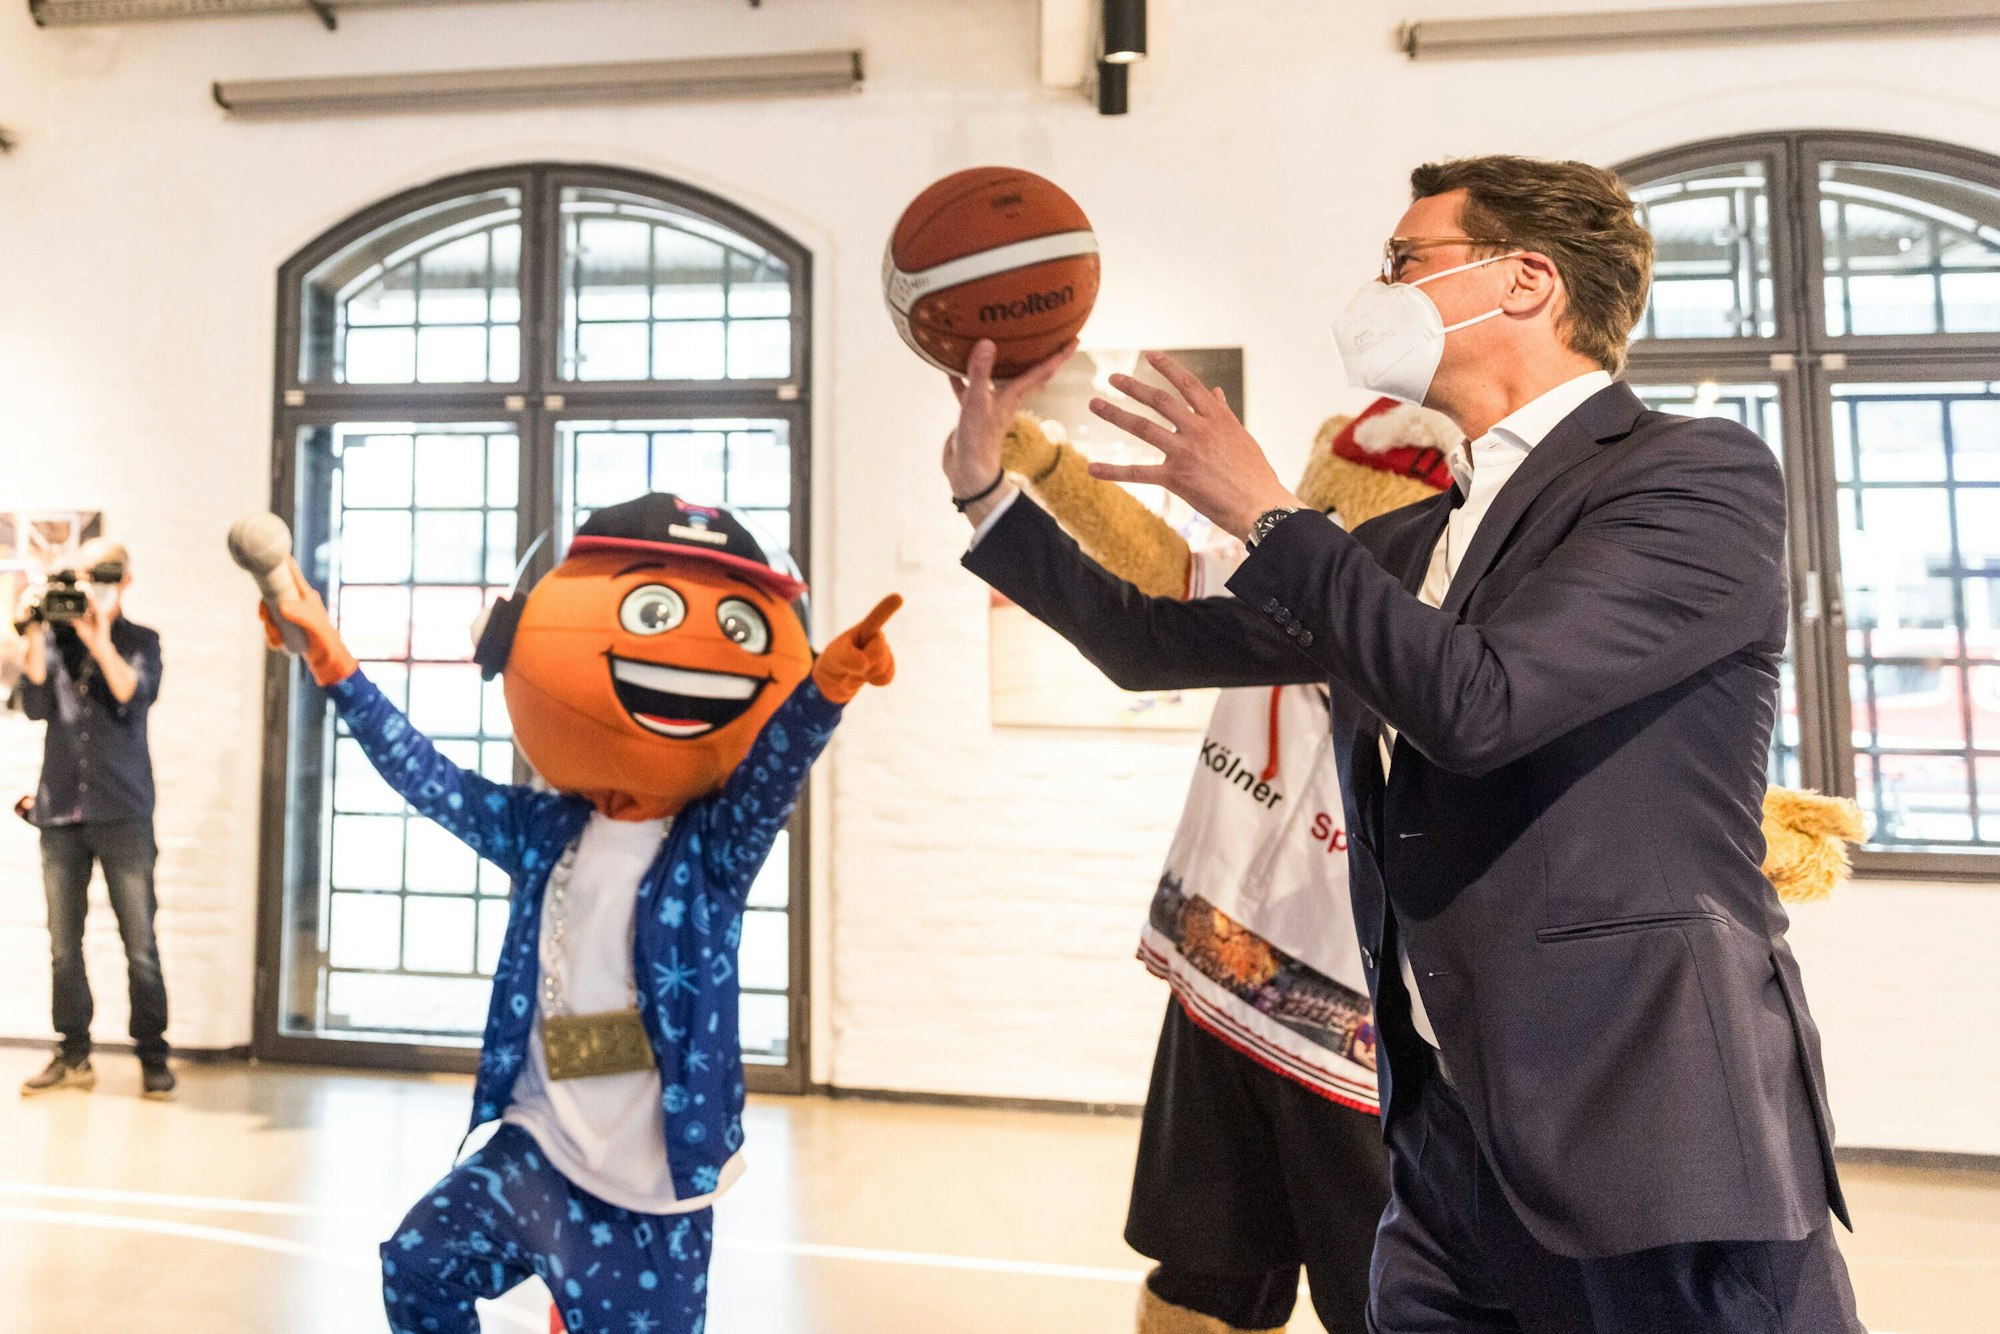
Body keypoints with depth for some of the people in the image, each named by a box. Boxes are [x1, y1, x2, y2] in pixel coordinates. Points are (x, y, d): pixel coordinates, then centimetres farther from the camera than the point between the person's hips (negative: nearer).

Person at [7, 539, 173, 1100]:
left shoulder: (139, 640, 4)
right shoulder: (56, 635, 10)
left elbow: (136, 698, -13)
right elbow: (36, 704, -2)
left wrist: (99, 639, -22)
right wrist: (34, 637, -10)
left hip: (123, 813, -3)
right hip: (60, 812, 3)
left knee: (139, 942, -3)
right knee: (63, 942, 7)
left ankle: (152, 1055, 5)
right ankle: (73, 1054, 17)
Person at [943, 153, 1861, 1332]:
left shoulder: (1702, 474, -8)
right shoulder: (1408, 545, 13)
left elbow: (1476, 704, -23)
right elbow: (1164, 642, 15)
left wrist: (1267, 512, -12)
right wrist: (987, 488, 14)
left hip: (1653, 1126, -6)